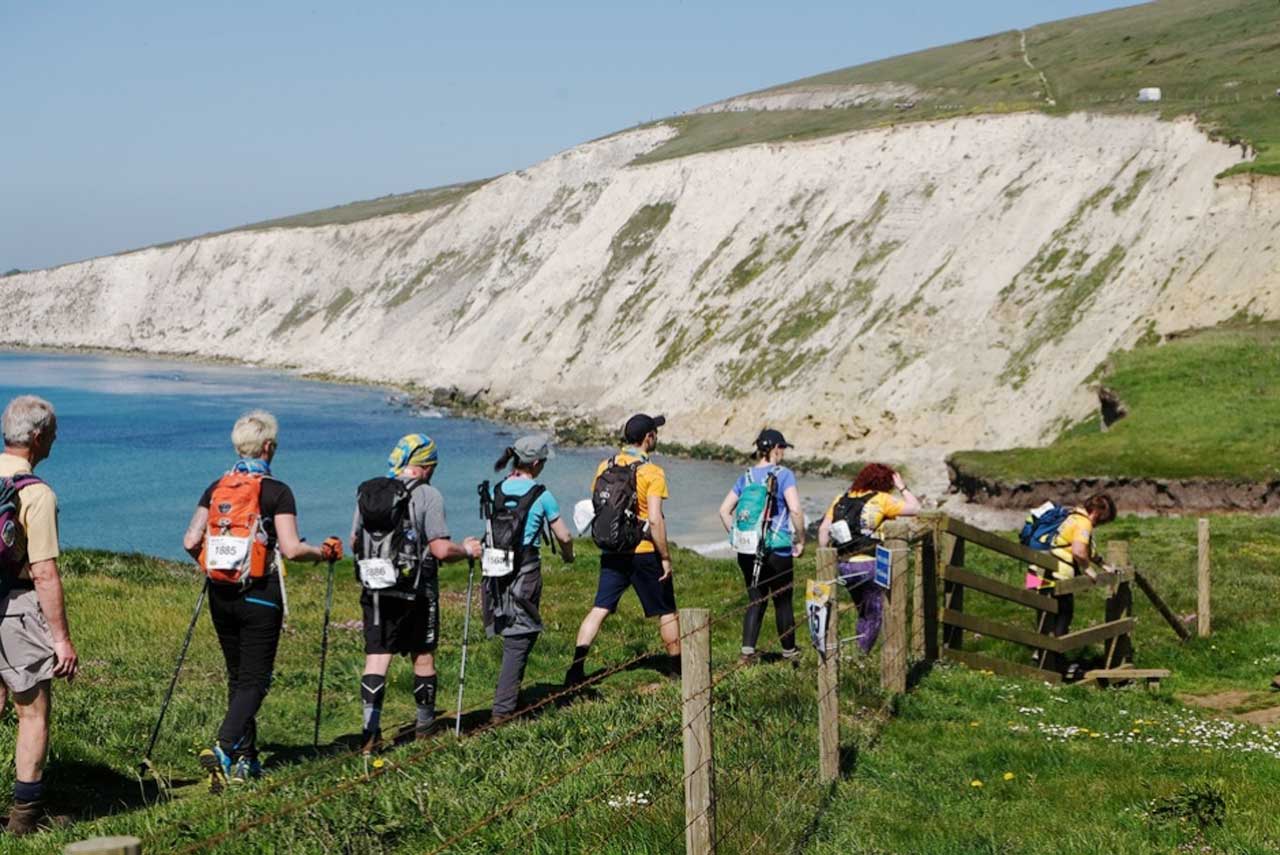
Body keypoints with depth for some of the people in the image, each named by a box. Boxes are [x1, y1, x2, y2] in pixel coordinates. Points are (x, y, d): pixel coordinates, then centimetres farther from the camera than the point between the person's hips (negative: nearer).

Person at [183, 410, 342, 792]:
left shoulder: (216, 489, 6)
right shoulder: (277, 492, -9)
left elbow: (190, 541, 2)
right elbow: (291, 549, -15)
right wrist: (325, 552, 3)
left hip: (221, 596, 5)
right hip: (260, 596, -5)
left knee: (237, 676, 17)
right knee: (255, 680, 0)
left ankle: (245, 760, 20)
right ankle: (223, 749, -19)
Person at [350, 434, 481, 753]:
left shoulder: (368, 492, 5)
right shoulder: (428, 495, -11)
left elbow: (355, 542, 14)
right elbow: (441, 550, -16)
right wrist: (467, 550, 3)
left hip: (375, 591, 3)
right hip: (416, 592, -3)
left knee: (376, 658, 1)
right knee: (423, 657, 13)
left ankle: (370, 729, -12)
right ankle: (424, 724, 27)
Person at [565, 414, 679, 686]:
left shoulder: (605, 467, 4)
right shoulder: (652, 472, -13)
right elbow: (655, 520, -18)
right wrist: (665, 557, -11)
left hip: (612, 552, 5)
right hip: (644, 552, -5)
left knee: (600, 609, 5)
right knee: (666, 612, 11)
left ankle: (577, 667, -6)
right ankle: (677, 669, 20)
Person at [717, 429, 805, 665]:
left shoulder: (746, 477, 9)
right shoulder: (784, 475, -7)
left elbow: (724, 510, 8)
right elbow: (795, 510, -18)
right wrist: (800, 539, -7)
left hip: (748, 549, 4)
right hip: (778, 550, -4)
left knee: (756, 600, 11)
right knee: (782, 600, 11)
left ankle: (748, 650, 0)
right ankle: (789, 650, 25)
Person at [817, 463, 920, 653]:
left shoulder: (841, 499, 13)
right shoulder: (880, 500, -3)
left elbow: (823, 528, 9)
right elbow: (914, 508, -1)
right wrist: (902, 488, 12)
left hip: (842, 566, 6)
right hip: (867, 565, -6)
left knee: (863, 613, 21)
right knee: (873, 615, 8)